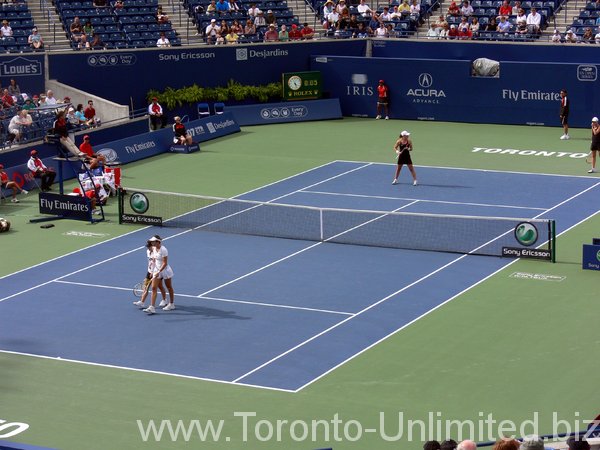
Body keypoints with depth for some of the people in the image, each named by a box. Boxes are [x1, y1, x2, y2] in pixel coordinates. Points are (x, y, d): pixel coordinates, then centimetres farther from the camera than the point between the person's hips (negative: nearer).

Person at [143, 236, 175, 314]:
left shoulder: (163, 250, -22)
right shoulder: (154, 249, 2)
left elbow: (165, 263, -23)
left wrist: (159, 272, -28)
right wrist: (152, 271, 13)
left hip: (165, 270, -7)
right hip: (157, 271, 7)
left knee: (169, 288, 13)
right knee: (154, 288, -5)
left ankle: (171, 304, 30)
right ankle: (151, 308, -10)